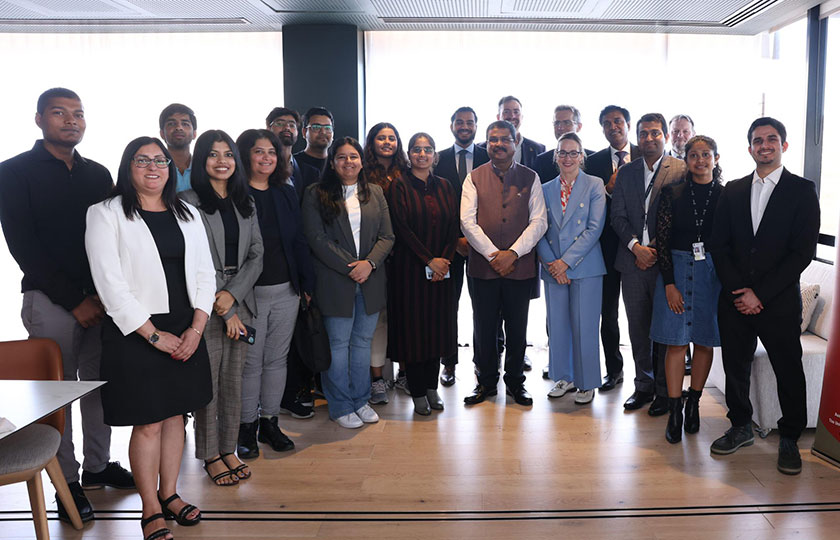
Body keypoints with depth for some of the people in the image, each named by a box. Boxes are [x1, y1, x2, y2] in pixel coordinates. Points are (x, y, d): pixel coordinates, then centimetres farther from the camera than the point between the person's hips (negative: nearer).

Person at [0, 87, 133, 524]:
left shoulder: (98, 174, 13)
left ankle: (97, 464, 23)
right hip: (50, 301, -4)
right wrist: (74, 300, -11)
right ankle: (66, 481, 12)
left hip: (101, 299, 4)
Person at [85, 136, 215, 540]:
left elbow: (204, 274, 8)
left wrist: (196, 328, -5)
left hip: (186, 331, 5)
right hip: (134, 334, -4)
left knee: (175, 415, 13)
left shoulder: (186, 214, 11)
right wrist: (153, 335, -13)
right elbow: (109, 283, -11)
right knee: (148, 423, 2)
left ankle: (169, 493, 29)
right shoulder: (106, 214, -4)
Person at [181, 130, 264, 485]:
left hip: (239, 301, 5)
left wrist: (232, 295, -8)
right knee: (207, 381, 1)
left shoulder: (245, 204, 13)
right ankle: (210, 455, 17)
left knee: (234, 379, 10)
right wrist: (223, 310, -10)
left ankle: (229, 449, 24)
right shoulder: (189, 203, -4)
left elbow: (256, 255, 7)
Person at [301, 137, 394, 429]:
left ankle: (360, 400, 26)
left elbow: (387, 236, 6)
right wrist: (350, 267, -14)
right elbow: (317, 238, -8)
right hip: (335, 281, -3)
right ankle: (340, 406, 18)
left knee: (363, 341, 12)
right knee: (338, 344, 4)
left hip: (371, 281, 4)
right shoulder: (316, 194, -1)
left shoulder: (375, 193, 11)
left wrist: (369, 263, -11)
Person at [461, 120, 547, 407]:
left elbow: (539, 221, -1)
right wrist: (493, 254, -12)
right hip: (483, 265, 0)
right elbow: (468, 221, -3)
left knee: (517, 328, 7)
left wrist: (513, 252, -12)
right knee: (484, 327, 6)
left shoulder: (530, 178, 7)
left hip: (520, 265, 0)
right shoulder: (474, 178, 6)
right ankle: (486, 381, 21)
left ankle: (515, 381, 24)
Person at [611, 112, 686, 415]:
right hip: (632, 261, 4)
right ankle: (644, 385, 24)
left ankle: (665, 390, 17)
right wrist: (635, 246, -8)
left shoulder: (681, 170, -1)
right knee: (638, 328, 11)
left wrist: (655, 249, -11)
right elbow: (618, 216, 6)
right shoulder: (625, 172, 12)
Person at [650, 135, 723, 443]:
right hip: (676, 270, -1)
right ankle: (674, 411, 5)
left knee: (705, 342, 8)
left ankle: (694, 403, 25)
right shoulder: (672, 194, 1)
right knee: (676, 342, 0)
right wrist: (669, 284, -8)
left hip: (713, 273, 1)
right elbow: (662, 241, -2)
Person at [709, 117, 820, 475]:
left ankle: (789, 439, 24)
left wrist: (760, 294, -12)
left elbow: (803, 252, -7)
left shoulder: (802, 191, -1)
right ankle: (741, 428, 29)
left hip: (779, 301, -3)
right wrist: (737, 291, -7)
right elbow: (719, 245, 5)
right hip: (735, 299, 3)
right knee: (735, 365, 11)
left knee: (789, 371, 6)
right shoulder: (733, 191, 9)